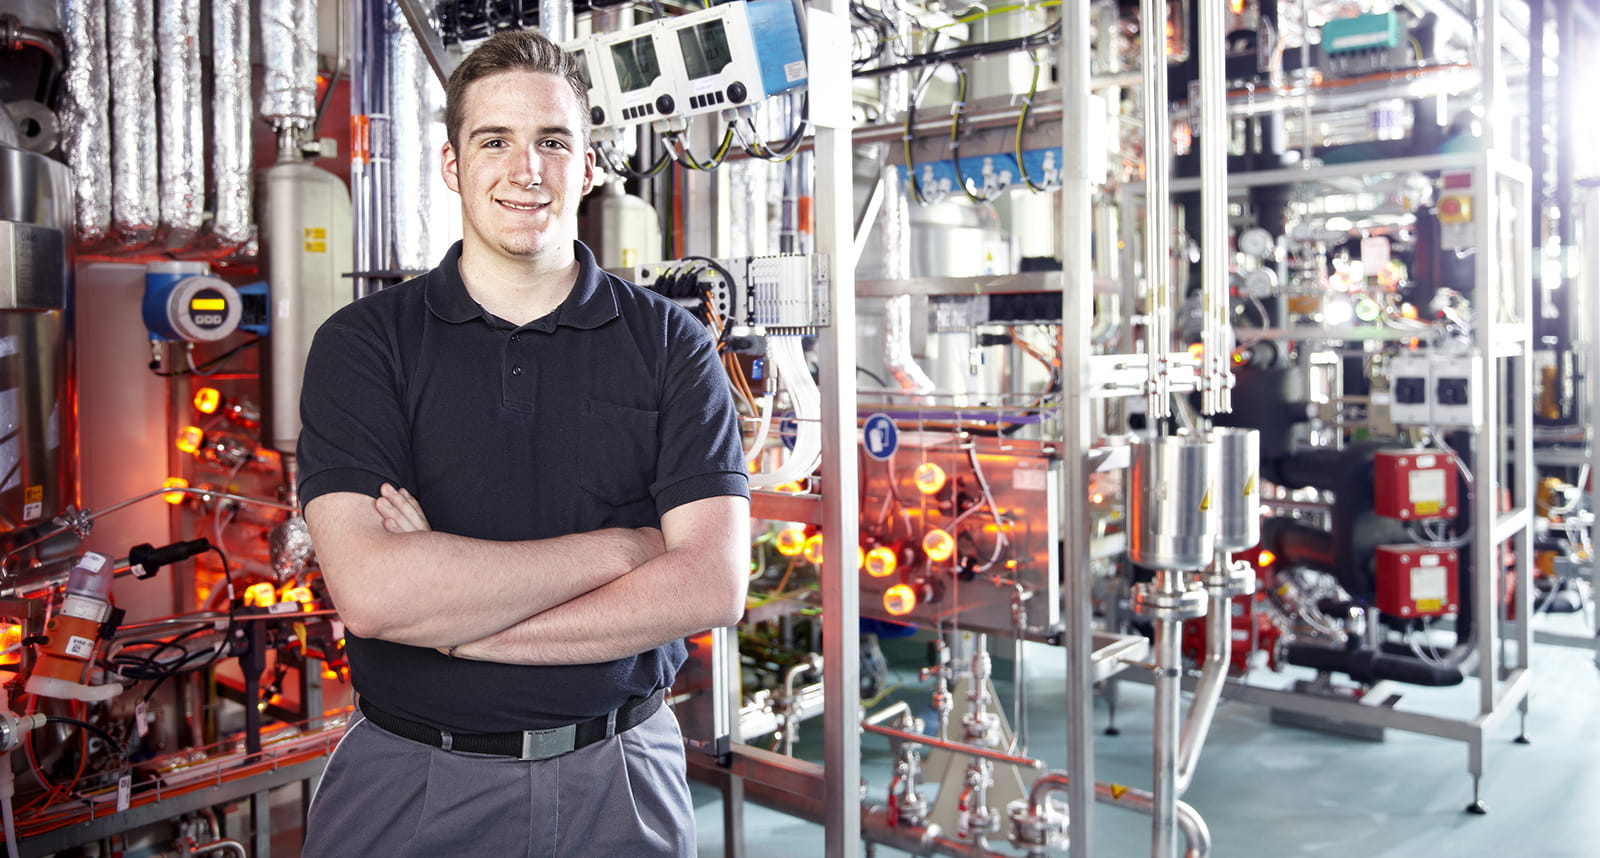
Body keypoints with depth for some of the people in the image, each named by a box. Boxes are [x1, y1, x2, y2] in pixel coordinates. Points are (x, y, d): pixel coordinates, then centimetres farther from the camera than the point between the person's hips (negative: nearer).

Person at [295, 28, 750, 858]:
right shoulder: (362, 344, -6)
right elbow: (371, 591, -19)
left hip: (616, 778, 1)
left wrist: (450, 619, -18)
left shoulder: (670, 343, -4)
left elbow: (712, 586, -15)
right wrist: (624, 547, -17)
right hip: (408, 782, 0)